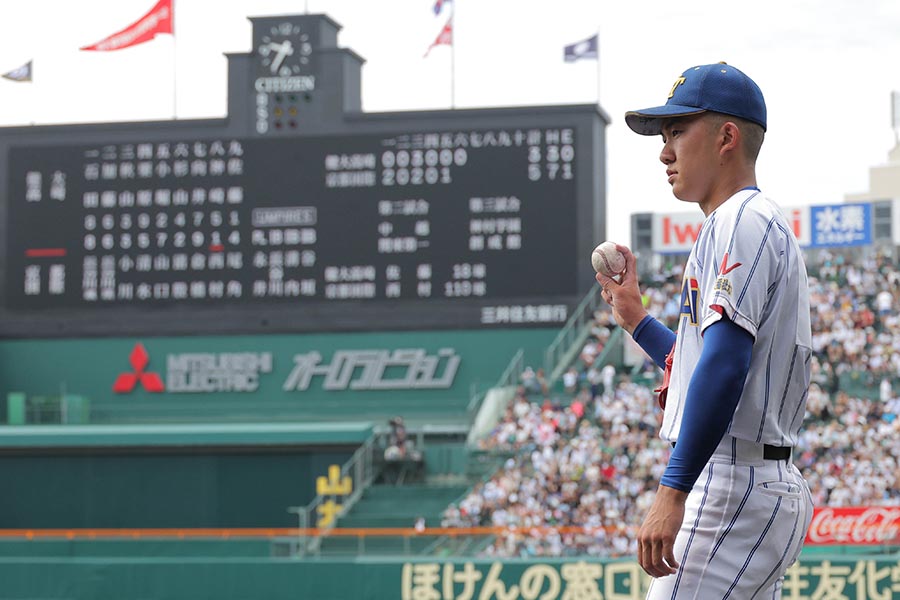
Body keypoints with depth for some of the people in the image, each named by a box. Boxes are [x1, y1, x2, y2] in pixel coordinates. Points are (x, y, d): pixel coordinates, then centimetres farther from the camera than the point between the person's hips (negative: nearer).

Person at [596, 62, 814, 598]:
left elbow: (726, 362, -23)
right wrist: (635, 317, 29)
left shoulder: (741, 221, -9)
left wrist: (673, 492, -27)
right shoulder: (764, 227, 24)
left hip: (734, 491, -11)